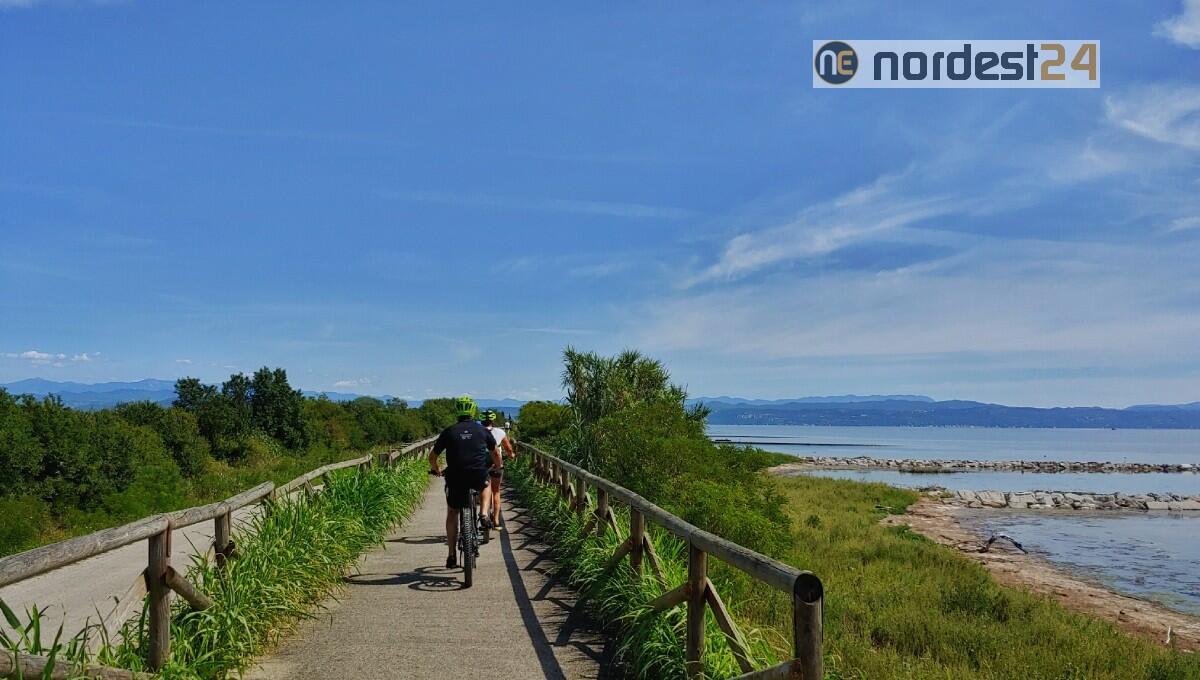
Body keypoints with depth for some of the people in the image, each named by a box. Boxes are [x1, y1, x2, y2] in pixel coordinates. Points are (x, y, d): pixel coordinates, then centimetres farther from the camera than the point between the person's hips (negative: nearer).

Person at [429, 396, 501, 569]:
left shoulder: (448, 432, 7)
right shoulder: (482, 431, 10)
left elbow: (432, 456, 13)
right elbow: (496, 453, 22)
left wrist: (435, 470, 34)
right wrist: (498, 468, 42)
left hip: (456, 477, 0)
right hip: (478, 476, 0)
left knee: (452, 513, 20)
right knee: (485, 485, 37)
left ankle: (452, 555, 15)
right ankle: (484, 513, 14)